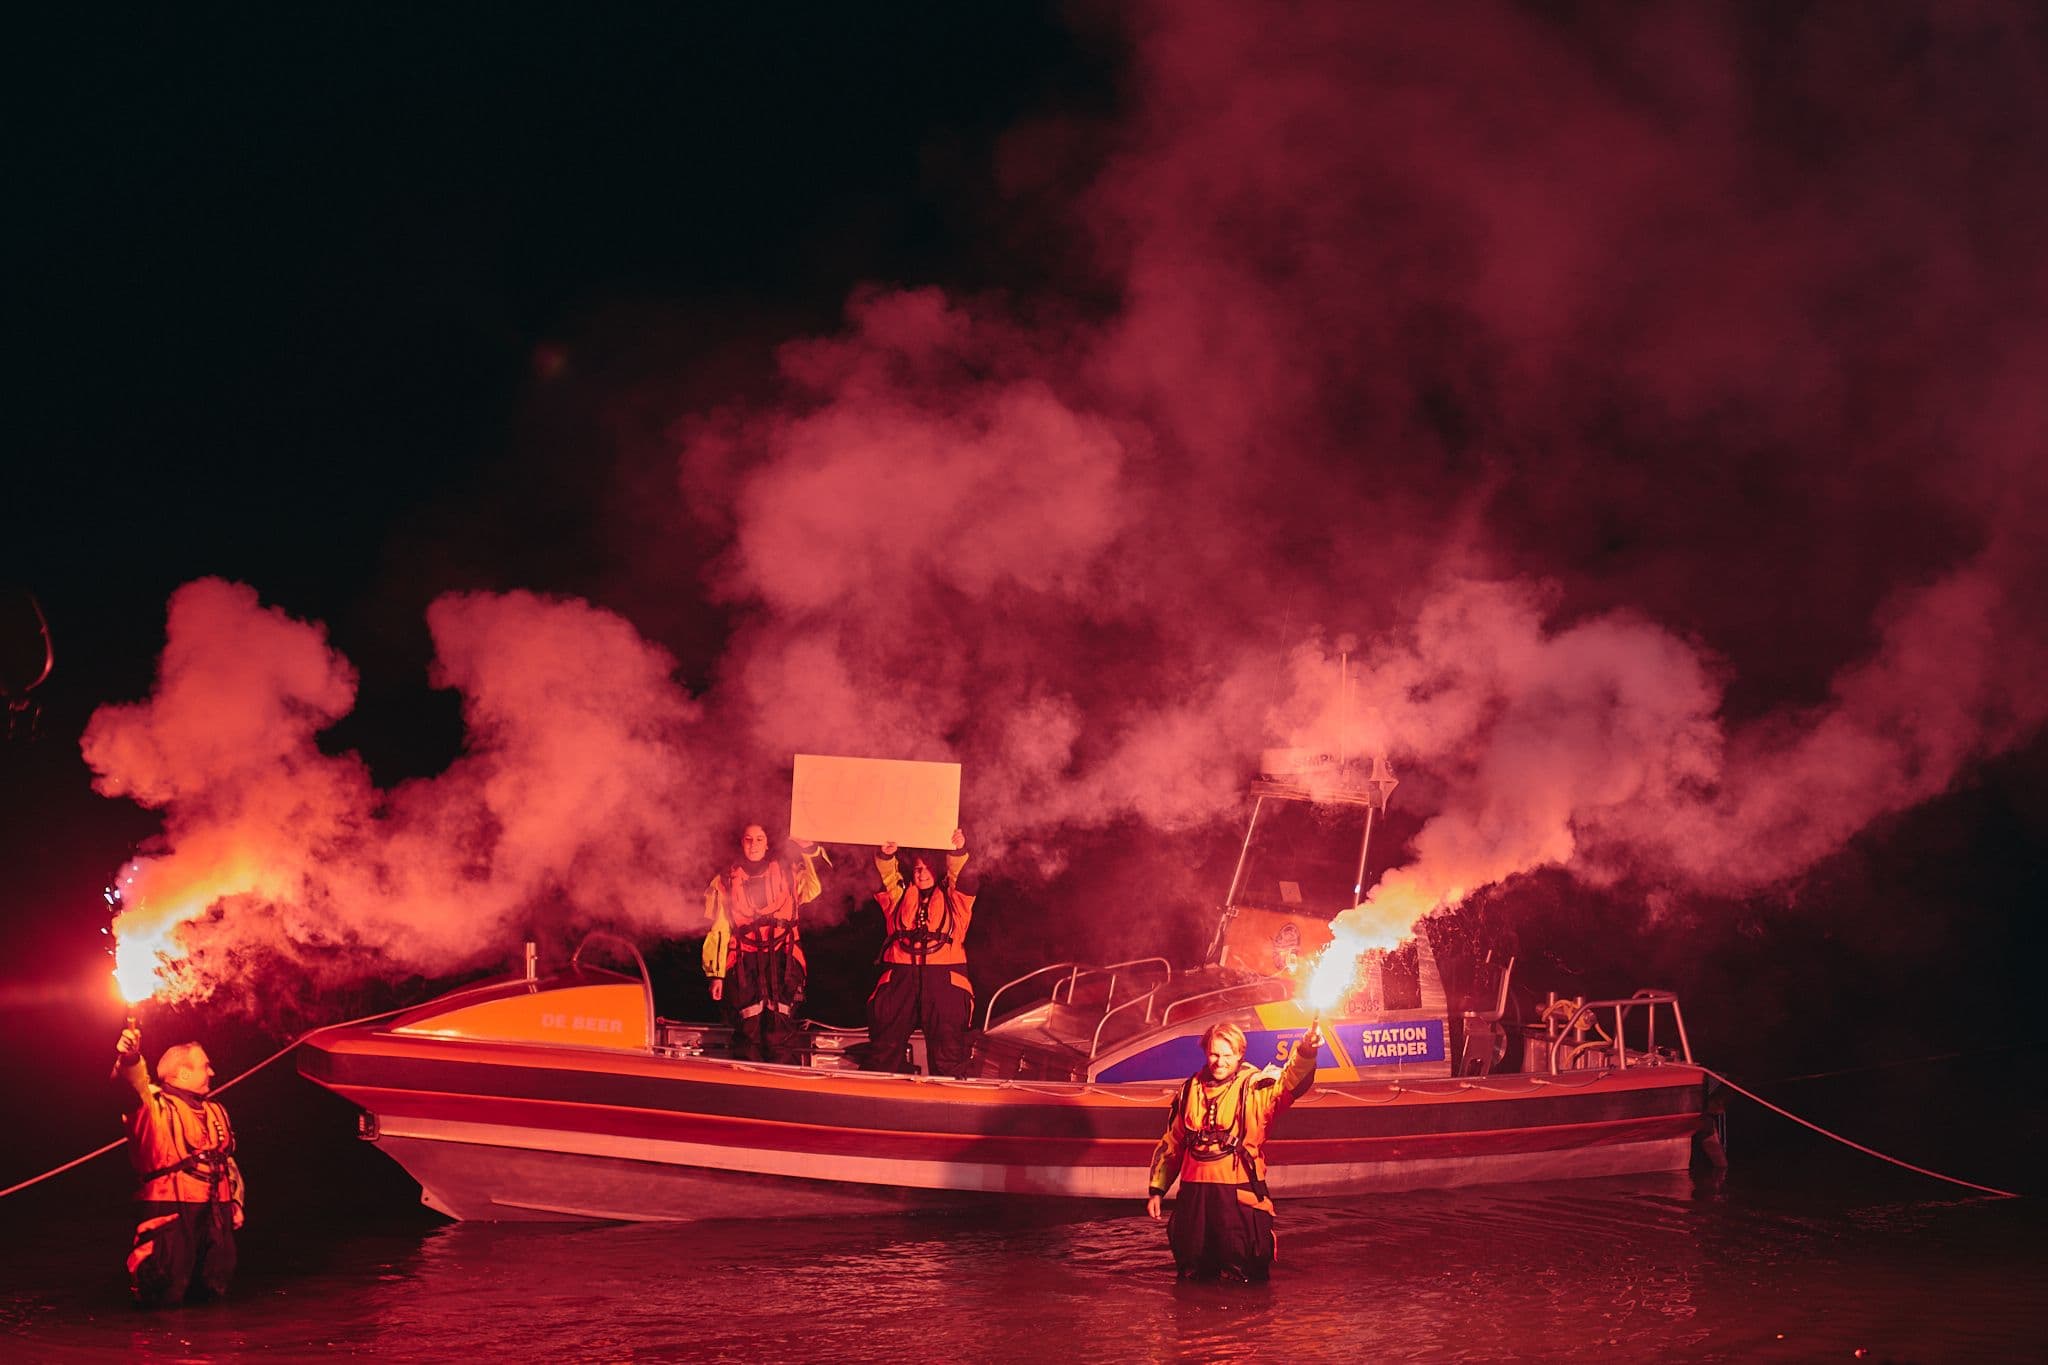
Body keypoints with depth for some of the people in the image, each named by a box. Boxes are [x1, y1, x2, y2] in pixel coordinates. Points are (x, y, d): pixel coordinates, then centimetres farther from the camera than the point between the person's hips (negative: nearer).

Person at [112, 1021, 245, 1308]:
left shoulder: (216, 1112, 21)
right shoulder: (157, 1106, -3)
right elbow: (136, 1083, -24)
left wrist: (235, 1201, 18)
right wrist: (129, 1059, -45)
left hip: (215, 1211, 6)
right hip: (171, 1209, -6)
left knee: (214, 1288, 8)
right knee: (166, 1295, -5)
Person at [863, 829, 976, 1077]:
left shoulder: (953, 896, 16)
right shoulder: (900, 895, 20)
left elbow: (959, 873, -2)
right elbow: (887, 876, 3)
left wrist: (959, 851, -23)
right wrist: (886, 855, -19)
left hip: (944, 978, -2)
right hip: (900, 976, 2)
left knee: (948, 1046, -5)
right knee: (885, 1042, 3)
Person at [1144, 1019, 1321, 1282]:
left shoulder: (1256, 1088, -3)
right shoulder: (1190, 1091, 11)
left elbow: (1290, 1083, -25)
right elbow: (1171, 1144, 20)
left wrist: (1305, 1053, -45)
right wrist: (1156, 1190, 16)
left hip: (1240, 1194, -4)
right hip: (1194, 1191, 4)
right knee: (1191, 1271, 12)